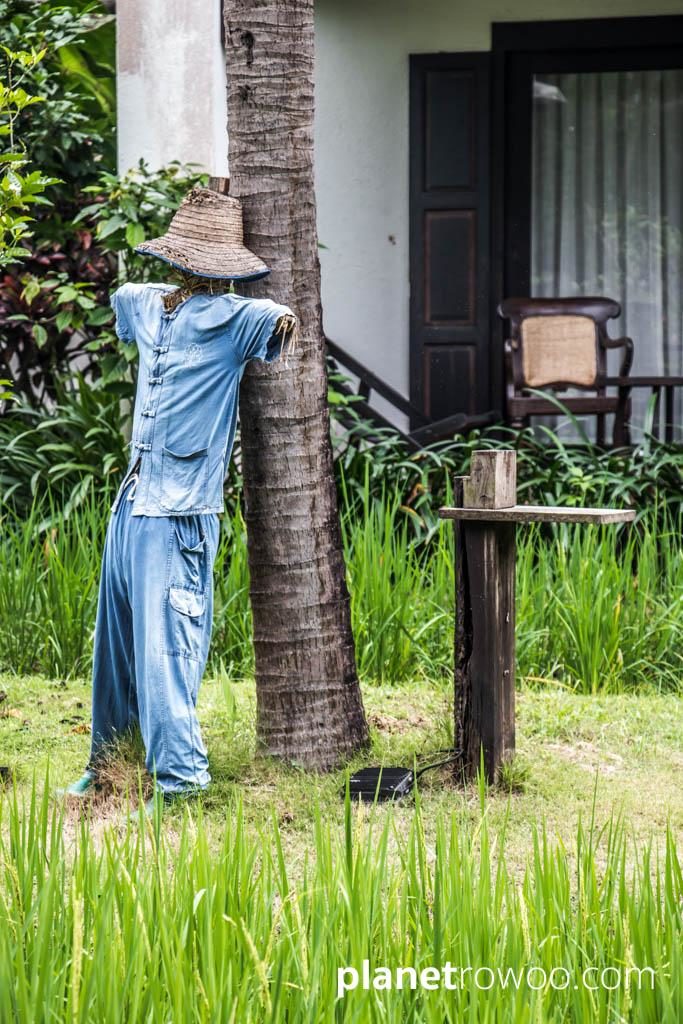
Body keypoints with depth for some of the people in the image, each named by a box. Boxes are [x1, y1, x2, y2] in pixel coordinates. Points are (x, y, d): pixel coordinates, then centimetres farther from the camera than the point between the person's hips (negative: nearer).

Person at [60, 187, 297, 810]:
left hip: (179, 511, -8)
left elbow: (266, 316, -25)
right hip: (133, 500, 8)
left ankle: (181, 776, -10)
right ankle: (106, 764, 27)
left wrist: (281, 318, -38)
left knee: (165, 644, -12)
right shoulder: (149, 306, 14)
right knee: (116, 639, 15)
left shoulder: (227, 318, -8)